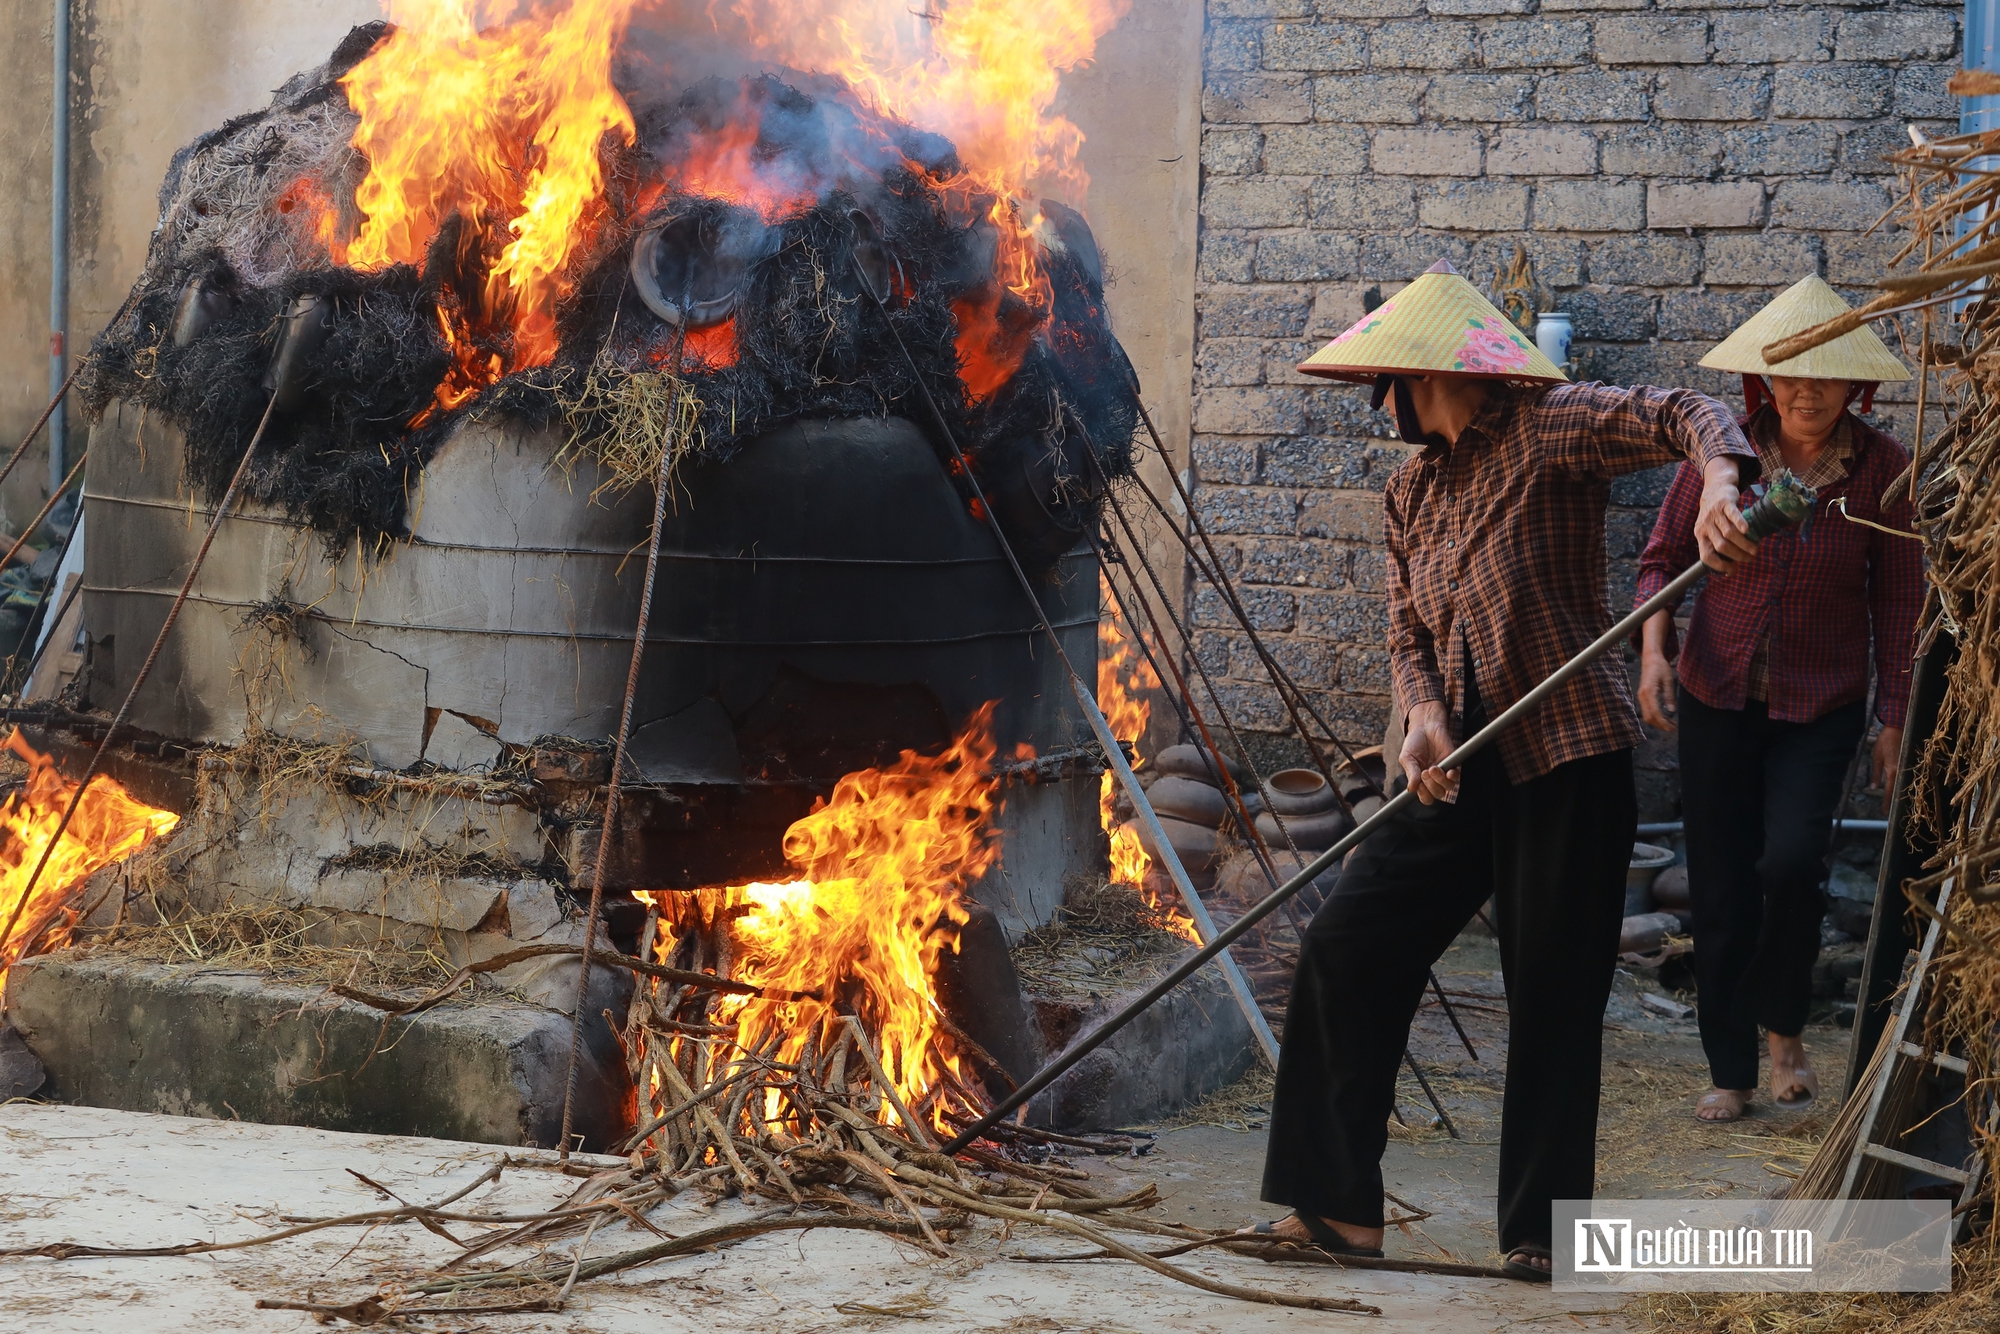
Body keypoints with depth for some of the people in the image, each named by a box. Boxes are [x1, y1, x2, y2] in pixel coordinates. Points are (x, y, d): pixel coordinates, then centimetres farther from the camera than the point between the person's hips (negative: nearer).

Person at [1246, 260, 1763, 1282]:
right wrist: (1423, 718, -9)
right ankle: (1339, 1204, 11)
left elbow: (1687, 416, -17)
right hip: (1463, 770, 7)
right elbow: (1408, 631, 12)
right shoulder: (1410, 490, 14)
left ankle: (1542, 1231, 15)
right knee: (1345, 948, 2)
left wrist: (1717, 486, -40)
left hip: (1566, 762, -7)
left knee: (1552, 999, 0)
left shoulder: (1545, 430, -8)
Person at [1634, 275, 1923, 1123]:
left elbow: (1895, 602, 1)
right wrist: (1654, 648, -11)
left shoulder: (1881, 470, -7)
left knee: (1791, 863, -20)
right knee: (1720, 888, 4)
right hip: (1718, 696, 2)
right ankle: (1729, 1070, 20)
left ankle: (1784, 1027, 7)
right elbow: (1664, 558, 5)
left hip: (1820, 708, -1)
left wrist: (1893, 718, 1)